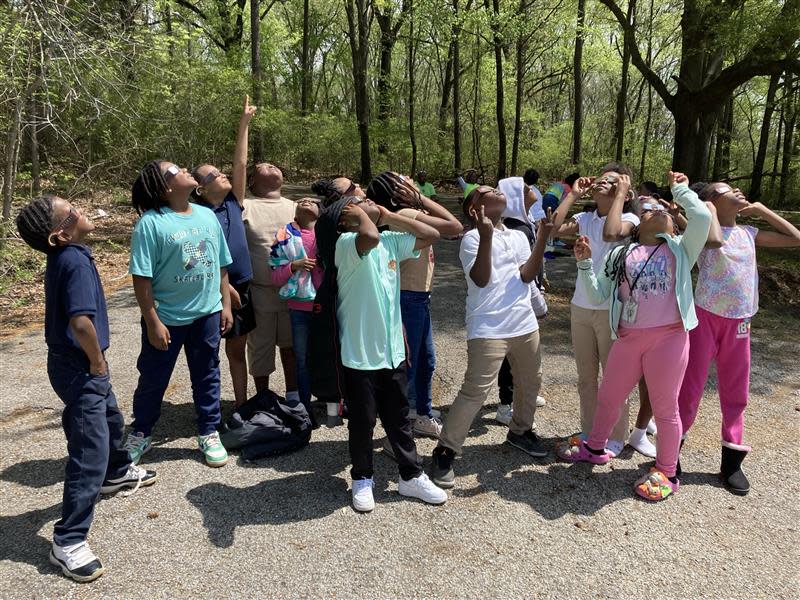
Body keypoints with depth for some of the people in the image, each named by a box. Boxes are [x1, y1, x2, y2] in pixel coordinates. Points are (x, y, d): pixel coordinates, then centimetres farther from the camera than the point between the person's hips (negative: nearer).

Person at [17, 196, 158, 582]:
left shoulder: (64, 256, 4)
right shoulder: (76, 261, -25)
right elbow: (81, 322, -35)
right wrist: (97, 362, -19)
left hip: (76, 362, 10)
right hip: (79, 367, -10)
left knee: (110, 419, 31)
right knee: (91, 450, -7)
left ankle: (117, 473, 56)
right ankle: (68, 541, 2)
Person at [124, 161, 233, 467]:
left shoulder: (207, 216, 4)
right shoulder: (151, 223, -13)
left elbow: (221, 266, 11)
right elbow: (142, 278, -15)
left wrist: (226, 305, 8)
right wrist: (153, 323, -16)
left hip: (207, 314, 4)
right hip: (166, 318, -4)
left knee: (207, 376, 14)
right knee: (153, 379, 12)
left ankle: (209, 434, 30)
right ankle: (140, 435, 32)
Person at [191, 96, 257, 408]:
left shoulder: (233, 204, 7)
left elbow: (241, 164, 5)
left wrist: (244, 124, 4)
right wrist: (224, 286, -17)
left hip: (241, 288, 6)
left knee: (237, 349, 14)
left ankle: (241, 404, 26)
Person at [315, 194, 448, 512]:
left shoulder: (391, 241, 8)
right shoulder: (346, 243, -15)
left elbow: (431, 235, 6)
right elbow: (370, 238, -37)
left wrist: (388, 215, 2)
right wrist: (362, 215, -16)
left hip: (392, 351, 6)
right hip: (359, 354, -6)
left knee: (399, 418, 18)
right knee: (362, 421, 11)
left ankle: (411, 476, 33)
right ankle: (362, 479, 31)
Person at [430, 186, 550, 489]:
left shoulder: (519, 236, 12)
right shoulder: (473, 238, -7)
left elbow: (527, 275, -1)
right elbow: (481, 279, -20)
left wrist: (542, 238, -10)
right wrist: (486, 236, -28)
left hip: (525, 324, 7)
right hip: (489, 328, -7)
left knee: (530, 382, 19)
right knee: (475, 392, -10)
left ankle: (520, 430, 43)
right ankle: (445, 451, 0)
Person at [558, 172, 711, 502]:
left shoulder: (680, 249, 7)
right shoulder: (622, 254, 12)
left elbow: (702, 217, -11)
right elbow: (597, 294, 10)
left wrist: (680, 189, 4)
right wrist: (584, 263, -4)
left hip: (669, 337, -3)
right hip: (628, 337, 3)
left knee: (665, 407, 8)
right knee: (608, 397, 17)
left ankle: (666, 472, 26)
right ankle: (595, 447, 42)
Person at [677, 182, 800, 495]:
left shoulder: (749, 233, 11)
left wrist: (762, 210, 10)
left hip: (739, 322, 5)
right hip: (706, 318, -5)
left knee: (735, 392, 12)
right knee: (690, 388, 1)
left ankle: (731, 461, 25)